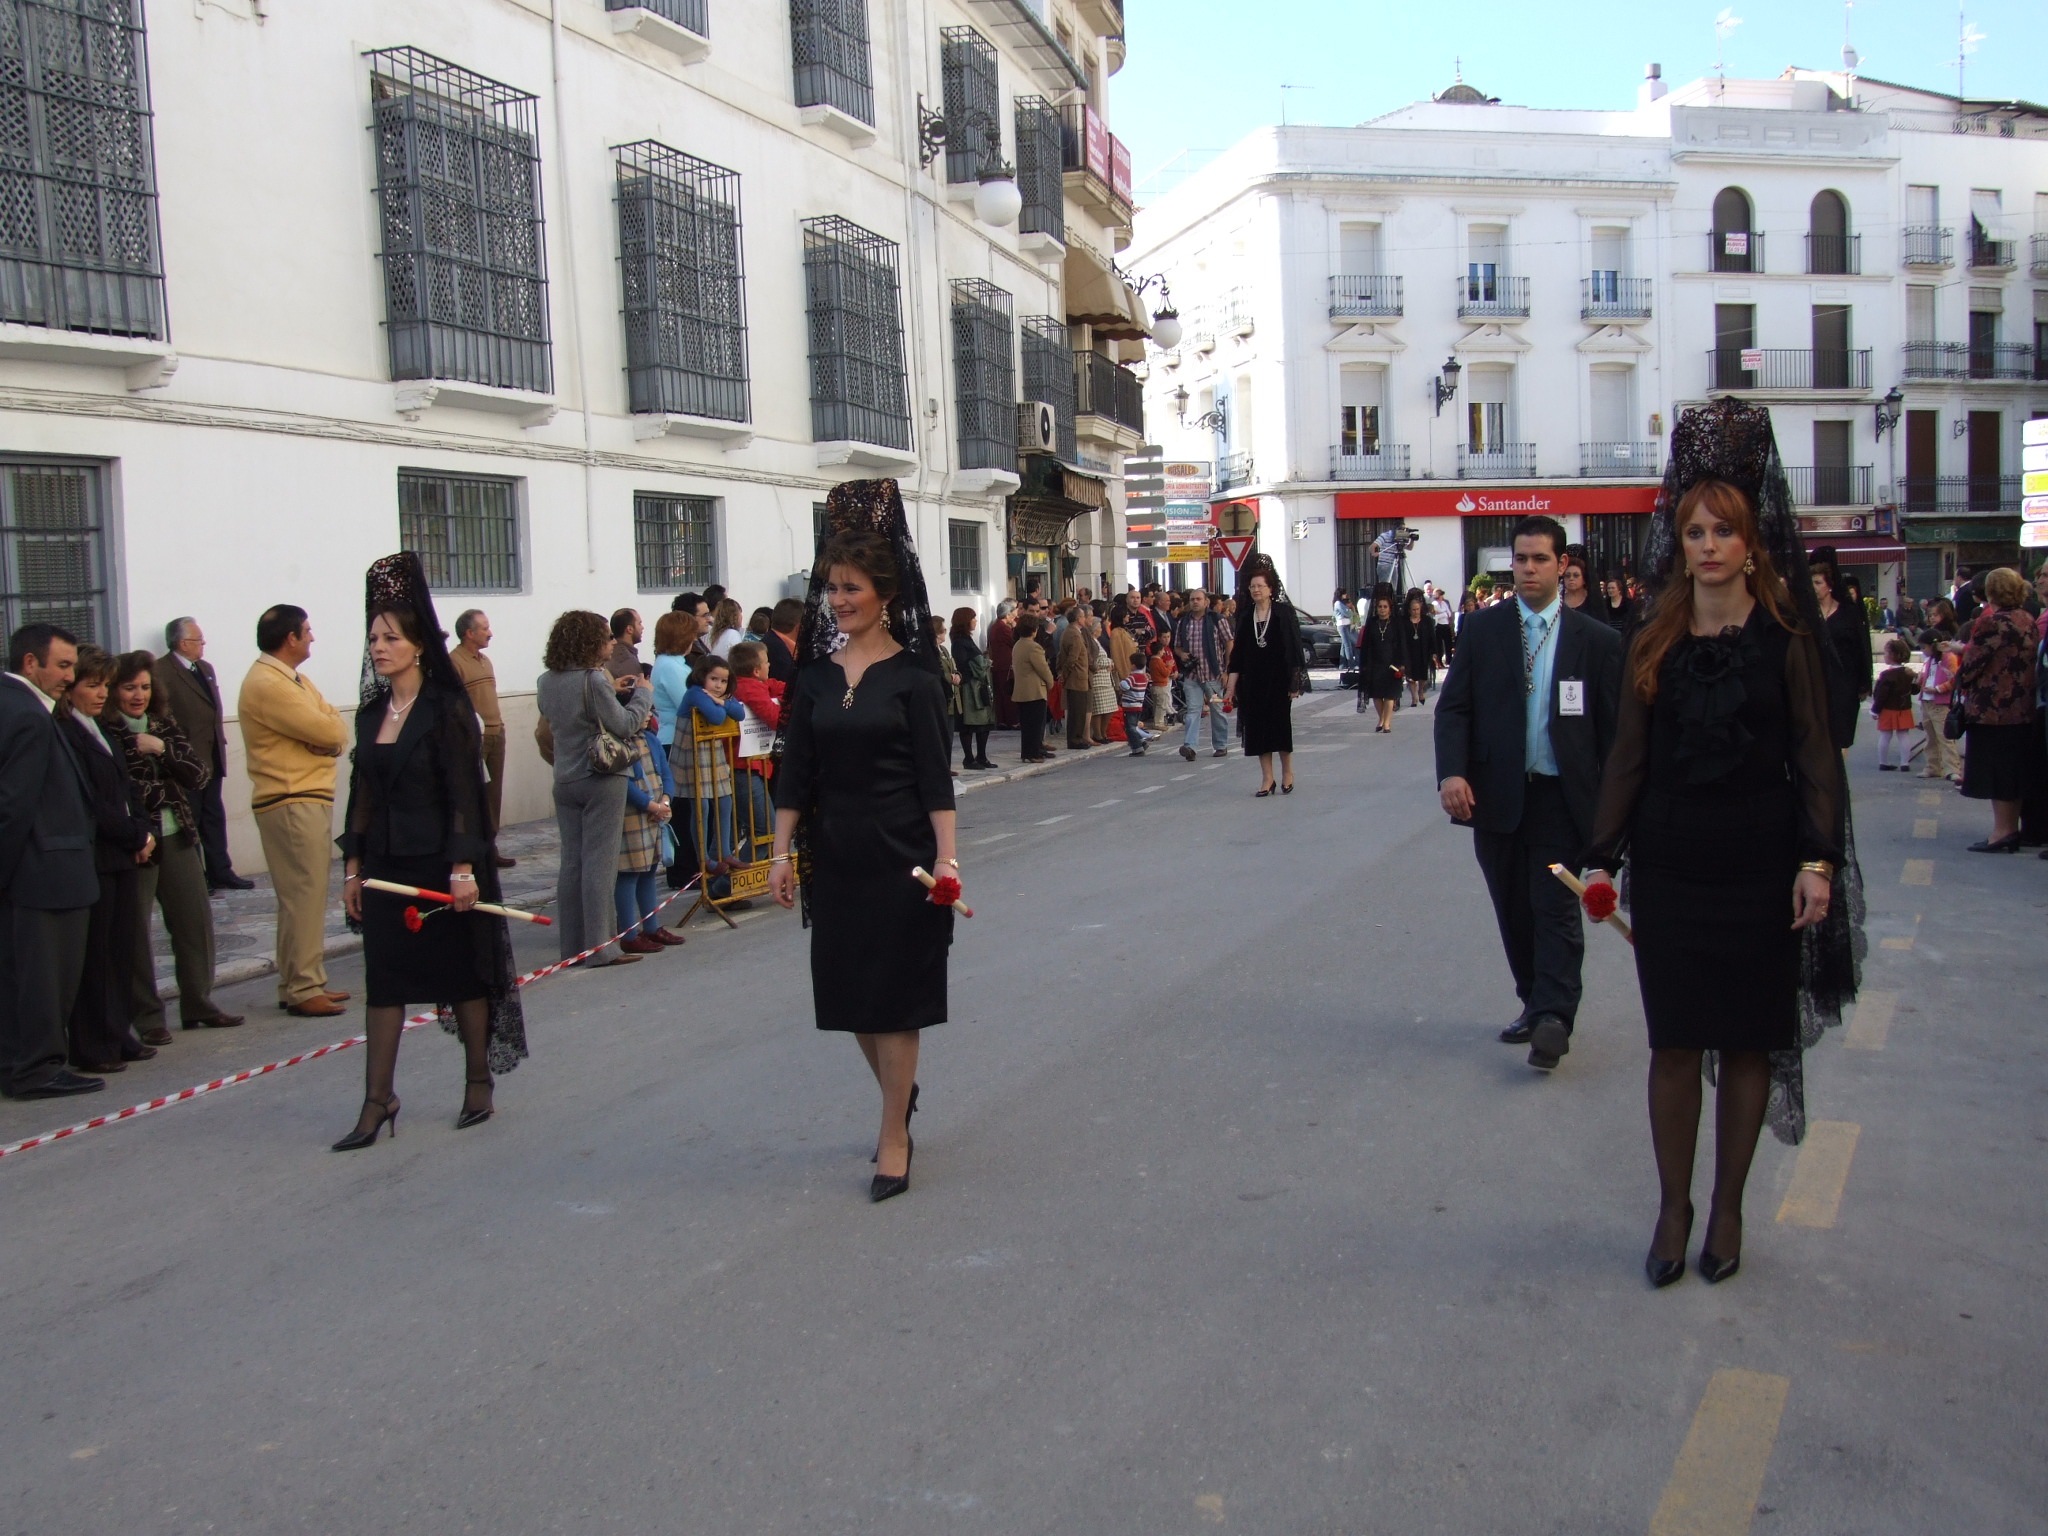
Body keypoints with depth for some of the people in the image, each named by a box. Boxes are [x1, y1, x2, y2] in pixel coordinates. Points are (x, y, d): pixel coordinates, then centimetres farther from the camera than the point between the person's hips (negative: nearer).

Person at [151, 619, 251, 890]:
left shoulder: (206, 668, 16)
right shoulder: (161, 671, -13)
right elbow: (162, 716, -18)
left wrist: (220, 740, 12)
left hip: (211, 757, 8)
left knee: (214, 817, 13)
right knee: (189, 820, 1)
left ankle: (220, 873, 20)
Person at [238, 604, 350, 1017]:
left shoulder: (296, 681, 18)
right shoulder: (267, 684, -14)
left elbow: (338, 732, 9)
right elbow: (328, 731, -20)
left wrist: (329, 734, -11)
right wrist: (327, 729, 1)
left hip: (310, 800, 10)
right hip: (291, 805, -10)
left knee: (309, 896, 13)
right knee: (303, 897, -8)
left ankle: (308, 982, 20)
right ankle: (302, 991, -4)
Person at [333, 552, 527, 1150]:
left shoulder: (447, 708, -9)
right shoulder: (371, 712, 9)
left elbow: (464, 795, -13)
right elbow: (362, 794, 13)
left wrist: (463, 868, -17)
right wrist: (353, 866, 11)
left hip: (440, 862, -6)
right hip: (386, 864, 6)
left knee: (463, 973, 6)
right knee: (383, 979, 4)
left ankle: (478, 1083, 20)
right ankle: (377, 1101, 8)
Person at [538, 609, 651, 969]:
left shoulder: (547, 682, 5)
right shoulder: (594, 680, -17)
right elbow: (624, 724, -12)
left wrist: (610, 691, 15)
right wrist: (642, 694, 4)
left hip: (565, 781, 7)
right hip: (601, 781, -7)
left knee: (571, 863, 11)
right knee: (599, 862, -2)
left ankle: (571, 945, 16)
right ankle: (599, 947, 0)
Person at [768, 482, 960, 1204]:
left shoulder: (911, 673, -7)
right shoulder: (815, 675, 5)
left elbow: (935, 774, -9)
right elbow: (795, 772, 7)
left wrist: (945, 856, -15)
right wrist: (782, 852, 3)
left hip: (899, 852, -5)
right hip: (835, 853, 5)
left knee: (894, 993, 1)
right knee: (850, 990, 13)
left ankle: (894, 1137, 13)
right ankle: (900, 1090, 38)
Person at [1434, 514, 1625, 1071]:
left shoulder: (1596, 640, 1)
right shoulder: (1481, 630, 5)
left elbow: (1613, 727, 2)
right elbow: (1453, 708, 1)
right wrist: (1452, 772, -15)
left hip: (1562, 798, -2)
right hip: (1497, 796, 3)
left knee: (1557, 909, -7)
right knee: (1513, 912, 11)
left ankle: (1552, 1020, -6)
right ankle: (1535, 1004, 26)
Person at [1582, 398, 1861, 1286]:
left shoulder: (1787, 634, -2)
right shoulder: (1656, 639, 5)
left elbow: (1814, 754, -3)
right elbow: (1629, 755, 6)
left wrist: (1817, 858, -12)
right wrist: (1603, 855, 1)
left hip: (1759, 864, -1)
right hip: (1669, 863, 2)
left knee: (1749, 1040, 7)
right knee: (1674, 1041, 4)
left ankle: (1727, 1208, 21)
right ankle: (1673, 1206, 18)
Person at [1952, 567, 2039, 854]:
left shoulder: (1993, 623, -16)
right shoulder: (2028, 621, 8)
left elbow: (1973, 661, -14)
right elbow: (2029, 657, 16)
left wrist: (1961, 688, 4)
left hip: (1992, 707, -8)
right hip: (2022, 708, 8)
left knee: (1996, 771, -2)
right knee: (2013, 770, 12)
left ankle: (2002, 830, -1)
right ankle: (2012, 829, 18)